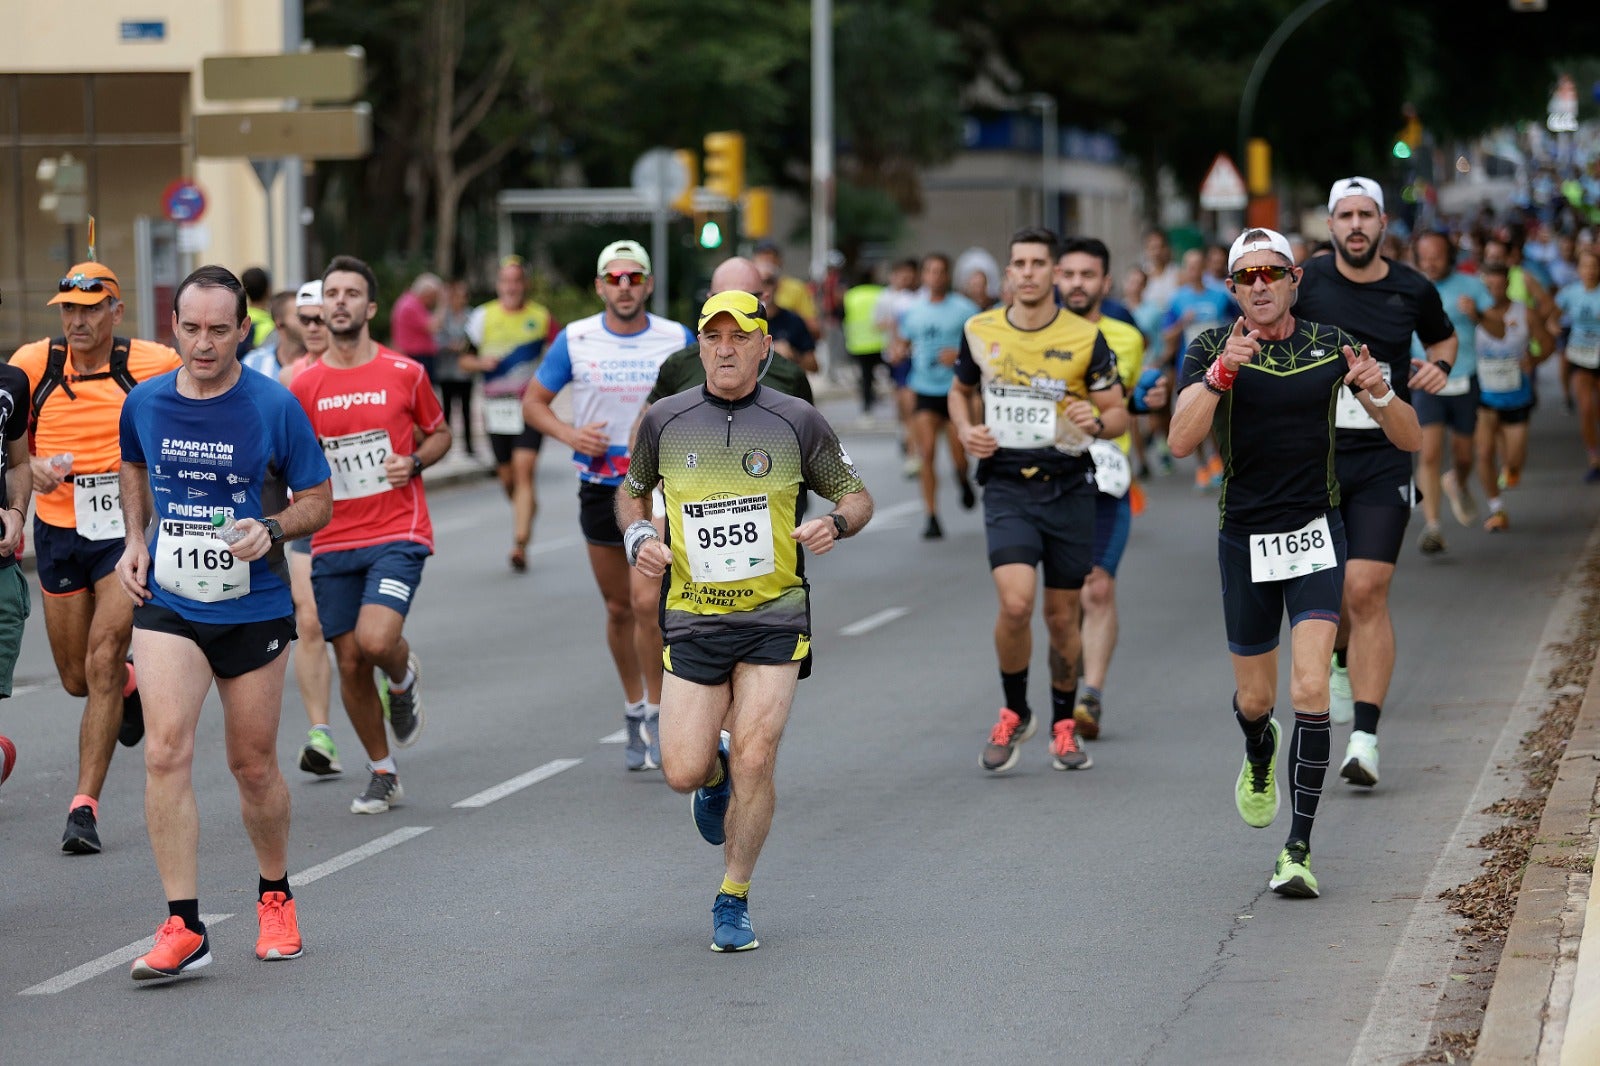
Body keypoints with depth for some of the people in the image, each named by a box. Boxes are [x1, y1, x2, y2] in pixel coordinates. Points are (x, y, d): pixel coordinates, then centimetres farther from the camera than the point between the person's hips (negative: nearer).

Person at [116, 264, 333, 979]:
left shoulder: (274, 407, -8)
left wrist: (271, 530, -18)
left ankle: (275, 896, 34)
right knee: (166, 753, -15)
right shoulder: (145, 403, 0)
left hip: (254, 609, -1)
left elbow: (317, 499, 1)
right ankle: (183, 927, -14)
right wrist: (135, 540, 7)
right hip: (166, 606, 1)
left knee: (253, 765, 8)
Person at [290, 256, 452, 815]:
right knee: (350, 664, 3)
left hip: (398, 534, -3)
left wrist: (415, 462, -7)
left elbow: (439, 433, 13)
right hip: (333, 542, 3)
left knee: (375, 640, -23)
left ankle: (404, 677, 15)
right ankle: (383, 774, 21)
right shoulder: (305, 386, 3)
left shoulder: (405, 373, -1)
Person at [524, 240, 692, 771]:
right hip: (599, 485, 2)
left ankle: (655, 713, -3)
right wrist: (568, 433, -11)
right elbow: (533, 400, 7)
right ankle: (633, 708, 29)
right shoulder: (575, 340, -1)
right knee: (618, 608, 11)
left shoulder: (677, 339, -1)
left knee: (646, 599, -16)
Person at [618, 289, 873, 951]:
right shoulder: (664, 421, 2)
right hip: (691, 620, 1)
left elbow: (857, 497, 9)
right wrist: (638, 537, -2)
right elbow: (632, 492, 19)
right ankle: (715, 773, 35)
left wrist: (835, 523, -13)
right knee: (682, 772, -5)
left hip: (774, 617, -1)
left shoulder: (798, 423, -1)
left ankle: (733, 903, 8)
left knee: (754, 760, -10)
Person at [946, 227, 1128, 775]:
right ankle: (1014, 713, 4)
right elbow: (960, 390, 21)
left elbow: (1118, 413, 2)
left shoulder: (1086, 337, -3)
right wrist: (966, 431, 1)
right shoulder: (980, 332, 3)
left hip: (1069, 487, 0)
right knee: (1015, 602, -18)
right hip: (1007, 487, 0)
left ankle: (1063, 726, 25)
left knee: (1062, 614, 7)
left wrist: (1096, 423, -21)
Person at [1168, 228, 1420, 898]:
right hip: (1244, 538, 1)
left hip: (1315, 536, -1)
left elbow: (1410, 440, 0)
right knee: (1254, 700, 12)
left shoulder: (1331, 347, -1)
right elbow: (1181, 442, -19)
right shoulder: (1211, 349, -4)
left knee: (1309, 690, -16)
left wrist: (1378, 392, -21)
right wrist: (1221, 372, -32)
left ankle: (1298, 852, -13)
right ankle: (1260, 759, 50)